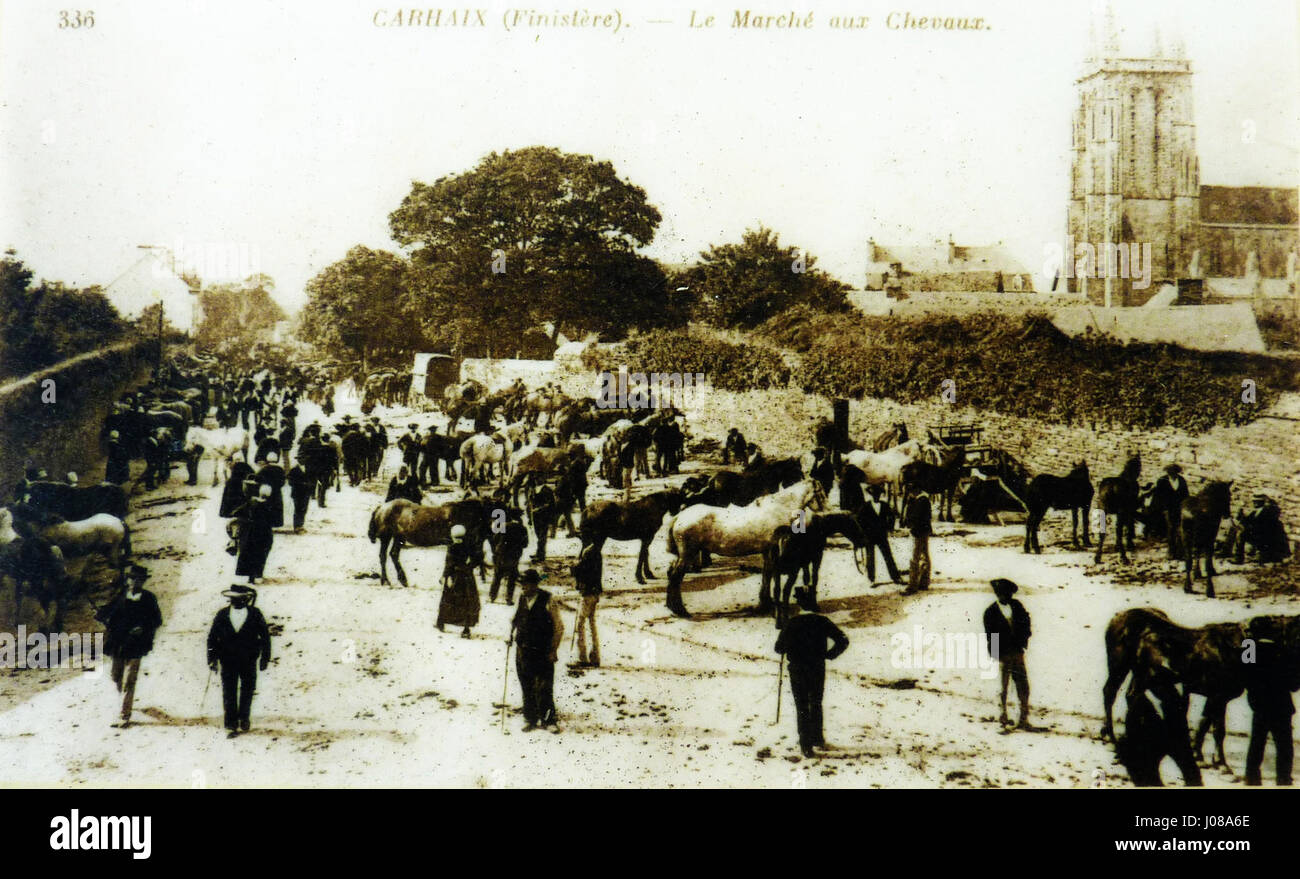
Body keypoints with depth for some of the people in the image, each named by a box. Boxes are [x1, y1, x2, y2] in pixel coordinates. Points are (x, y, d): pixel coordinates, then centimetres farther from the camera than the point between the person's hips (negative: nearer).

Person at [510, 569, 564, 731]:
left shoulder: (547, 601, -11)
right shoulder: (521, 599, 5)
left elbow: (559, 627, -5)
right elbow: (515, 619, 22)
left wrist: (553, 650, -7)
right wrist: (511, 634, 5)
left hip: (543, 652, -5)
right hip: (523, 650, 5)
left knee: (544, 688, -3)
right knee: (527, 687, 10)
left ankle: (549, 719, 11)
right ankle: (530, 719, 21)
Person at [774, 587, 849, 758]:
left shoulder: (791, 624, -11)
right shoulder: (822, 622, -6)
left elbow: (779, 648, -8)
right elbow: (843, 641, -9)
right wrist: (828, 654, 3)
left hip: (797, 671, -2)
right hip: (818, 670, 2)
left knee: (802, 707, 7)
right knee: (816, 704, 21)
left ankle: (806, 745, 1)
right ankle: (817, 738, 31)